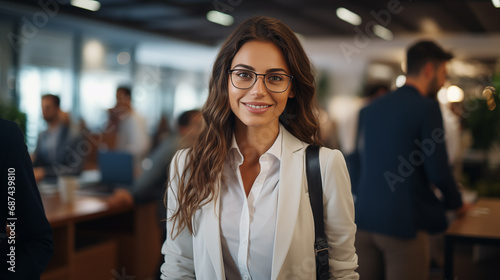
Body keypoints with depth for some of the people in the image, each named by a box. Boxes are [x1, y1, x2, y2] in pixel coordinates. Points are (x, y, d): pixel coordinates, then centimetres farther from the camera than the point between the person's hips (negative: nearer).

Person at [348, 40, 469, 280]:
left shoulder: (370, 109, 10)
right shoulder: (427, 108, -10)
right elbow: (438, 171, -11)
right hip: (404, 224, -6)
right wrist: (455, 202, 7)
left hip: (364, 220, 6)